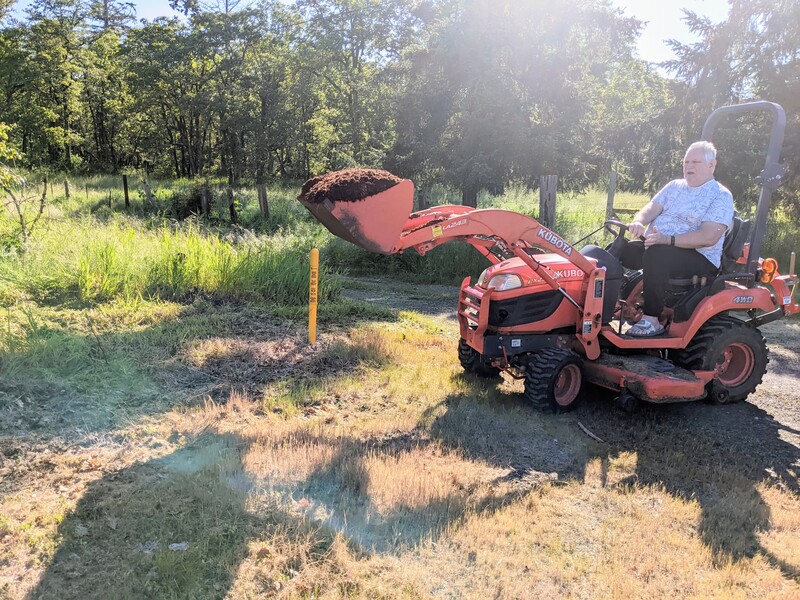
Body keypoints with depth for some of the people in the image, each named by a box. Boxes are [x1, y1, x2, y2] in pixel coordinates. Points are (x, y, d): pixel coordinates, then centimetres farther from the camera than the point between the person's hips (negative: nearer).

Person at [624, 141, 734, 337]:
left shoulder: (721, 196, -4)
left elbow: (709, 237, -18)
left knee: (655, 255, -37)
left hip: (699, 258, -7)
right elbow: (652, 208, 4)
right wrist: (638, 222, -21)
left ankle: (652, 320, -32)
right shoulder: (674, 186, 17)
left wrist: (668, 239, -29)